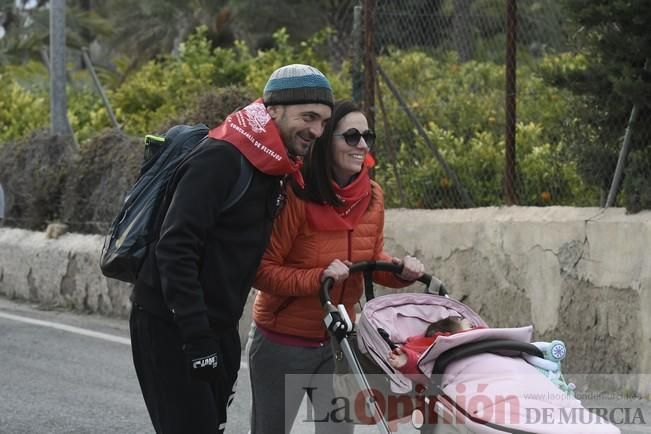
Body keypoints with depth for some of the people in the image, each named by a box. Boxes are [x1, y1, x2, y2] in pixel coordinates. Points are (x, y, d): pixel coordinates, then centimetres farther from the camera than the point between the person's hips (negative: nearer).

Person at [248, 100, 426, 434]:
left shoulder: (372, 197, -3)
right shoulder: (295, 195, -21)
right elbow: (263, 270, -19)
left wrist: (401, 271, -8)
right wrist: (318, 278, -31)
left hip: (338, 340, 5)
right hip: (282, 343, -5)